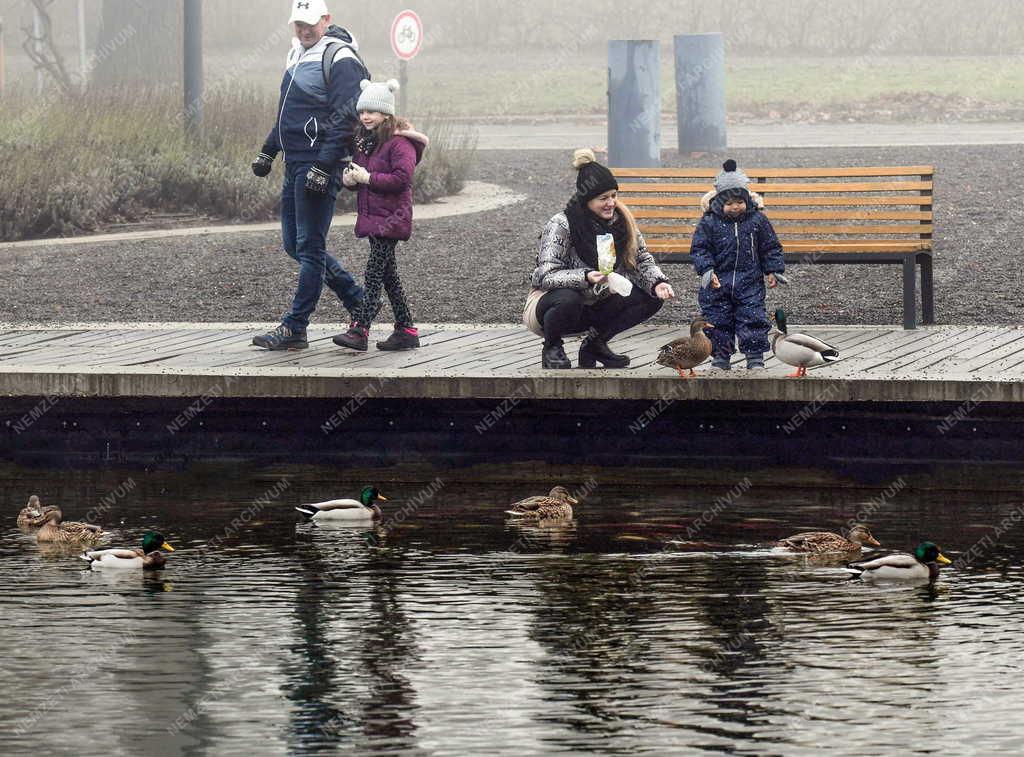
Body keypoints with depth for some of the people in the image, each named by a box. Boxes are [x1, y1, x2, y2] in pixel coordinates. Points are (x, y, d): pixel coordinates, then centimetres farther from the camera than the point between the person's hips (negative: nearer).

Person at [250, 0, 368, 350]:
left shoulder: (340, 59, -12)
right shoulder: (298, 53, 17)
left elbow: (344, 120, -19)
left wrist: (323, 167, -24)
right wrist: (268, 151, 22)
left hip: (320, 164, -10)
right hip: (295, 164, 10)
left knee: (309, 248, -5)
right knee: (295, 245, 12)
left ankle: (294, 328, -3)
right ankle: (359, 302, 21)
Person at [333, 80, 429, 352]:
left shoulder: (399, 142, -13)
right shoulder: (364, 141, 13)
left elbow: (403, 177, -22)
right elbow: (359, 173, 19)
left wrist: (368, 178, -20)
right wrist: (350, 178, -4)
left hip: (391, 217, -9)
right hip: (372, 216, 9)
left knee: (374, 273, -13)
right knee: (387, 274, 11)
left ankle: (359, 330, -18)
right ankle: (406, 330, 17)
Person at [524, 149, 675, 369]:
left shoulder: (620, 219, -5)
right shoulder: (562, 225, -21)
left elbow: (642, 259, -2)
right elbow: (546, 276, -28)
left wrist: (658, 283, -24)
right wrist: (586, 277, -44)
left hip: (592, 309, 5)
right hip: (548, 306, -5)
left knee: (652, 297, -13)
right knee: (568, 299, -40)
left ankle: (595, 344, 4)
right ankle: (552, 349, -8)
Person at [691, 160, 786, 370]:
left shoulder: (758, 220, 1)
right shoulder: (709, 223, -4)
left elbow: (771, 248, 9)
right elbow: (699, 248, -4)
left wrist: (773, 270, 2)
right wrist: (706, 270, -18)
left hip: (750, 282, 0)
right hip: (718, 282, 0)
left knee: (753, 320, -4)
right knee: (719, 321, 5)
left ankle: (755, 359, 2)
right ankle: (720, 358, 16)